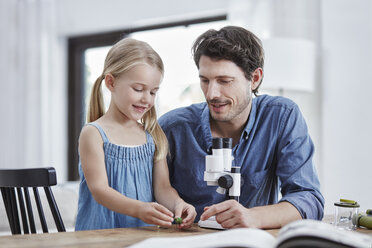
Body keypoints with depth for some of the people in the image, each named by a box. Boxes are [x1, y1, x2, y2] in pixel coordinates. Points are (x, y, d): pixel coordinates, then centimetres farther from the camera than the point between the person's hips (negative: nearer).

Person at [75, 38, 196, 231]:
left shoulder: (153, 136, 12)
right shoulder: (94, 134, -2)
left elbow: (162, 187, 7)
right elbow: (99, 190, -11)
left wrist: (177, 204, -16)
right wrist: (138, 209, -27)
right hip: (101, 233, -4)